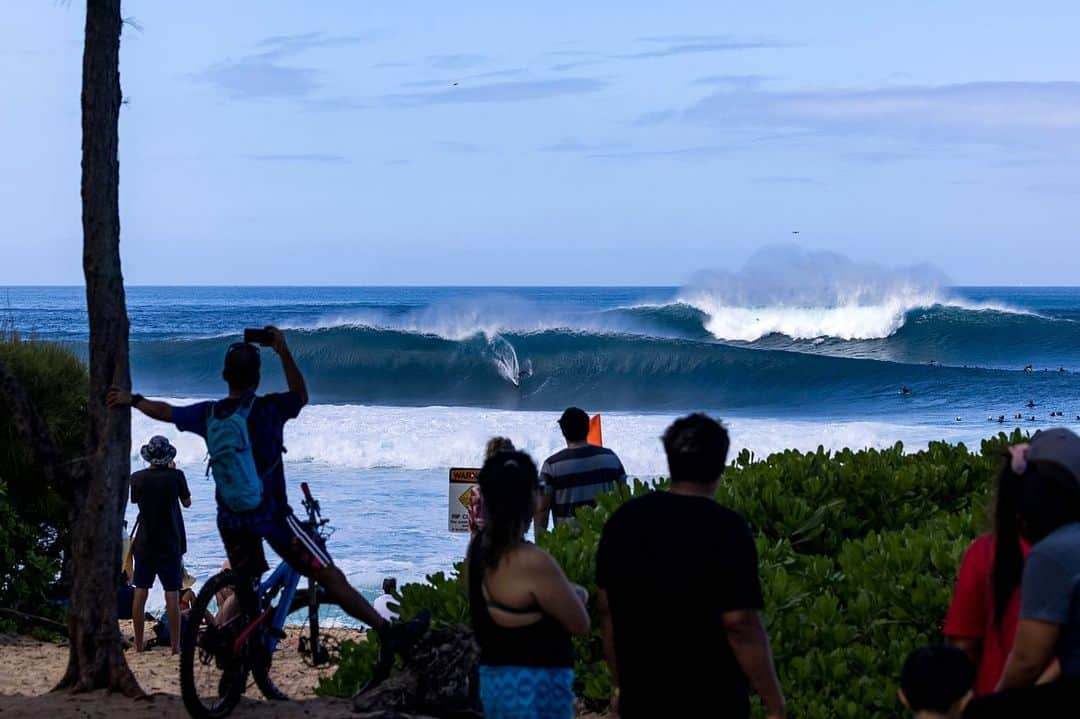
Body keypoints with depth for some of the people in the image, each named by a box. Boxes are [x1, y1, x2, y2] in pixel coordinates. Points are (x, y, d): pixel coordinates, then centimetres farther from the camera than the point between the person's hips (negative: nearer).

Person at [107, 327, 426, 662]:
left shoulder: (209, 414, 2)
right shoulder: (270, 408, -11)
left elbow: (164, 411, 18)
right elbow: (301, 394, 11)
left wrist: (132, 399, 35)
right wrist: (283, 351, 11)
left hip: (230, 519, 5)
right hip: (271, 515, -5)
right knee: (329, 576, -8)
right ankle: (388, 632, -12)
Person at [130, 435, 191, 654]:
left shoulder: (137, 478, -4)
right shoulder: (176, 476, -10)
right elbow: (187, 503, 5)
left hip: (144, 544, 2)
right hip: (170, 545, -2)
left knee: (140, 593, 7)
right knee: (172, 595, -1)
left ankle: (139, 644, 10)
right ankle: (175, 646, -2)